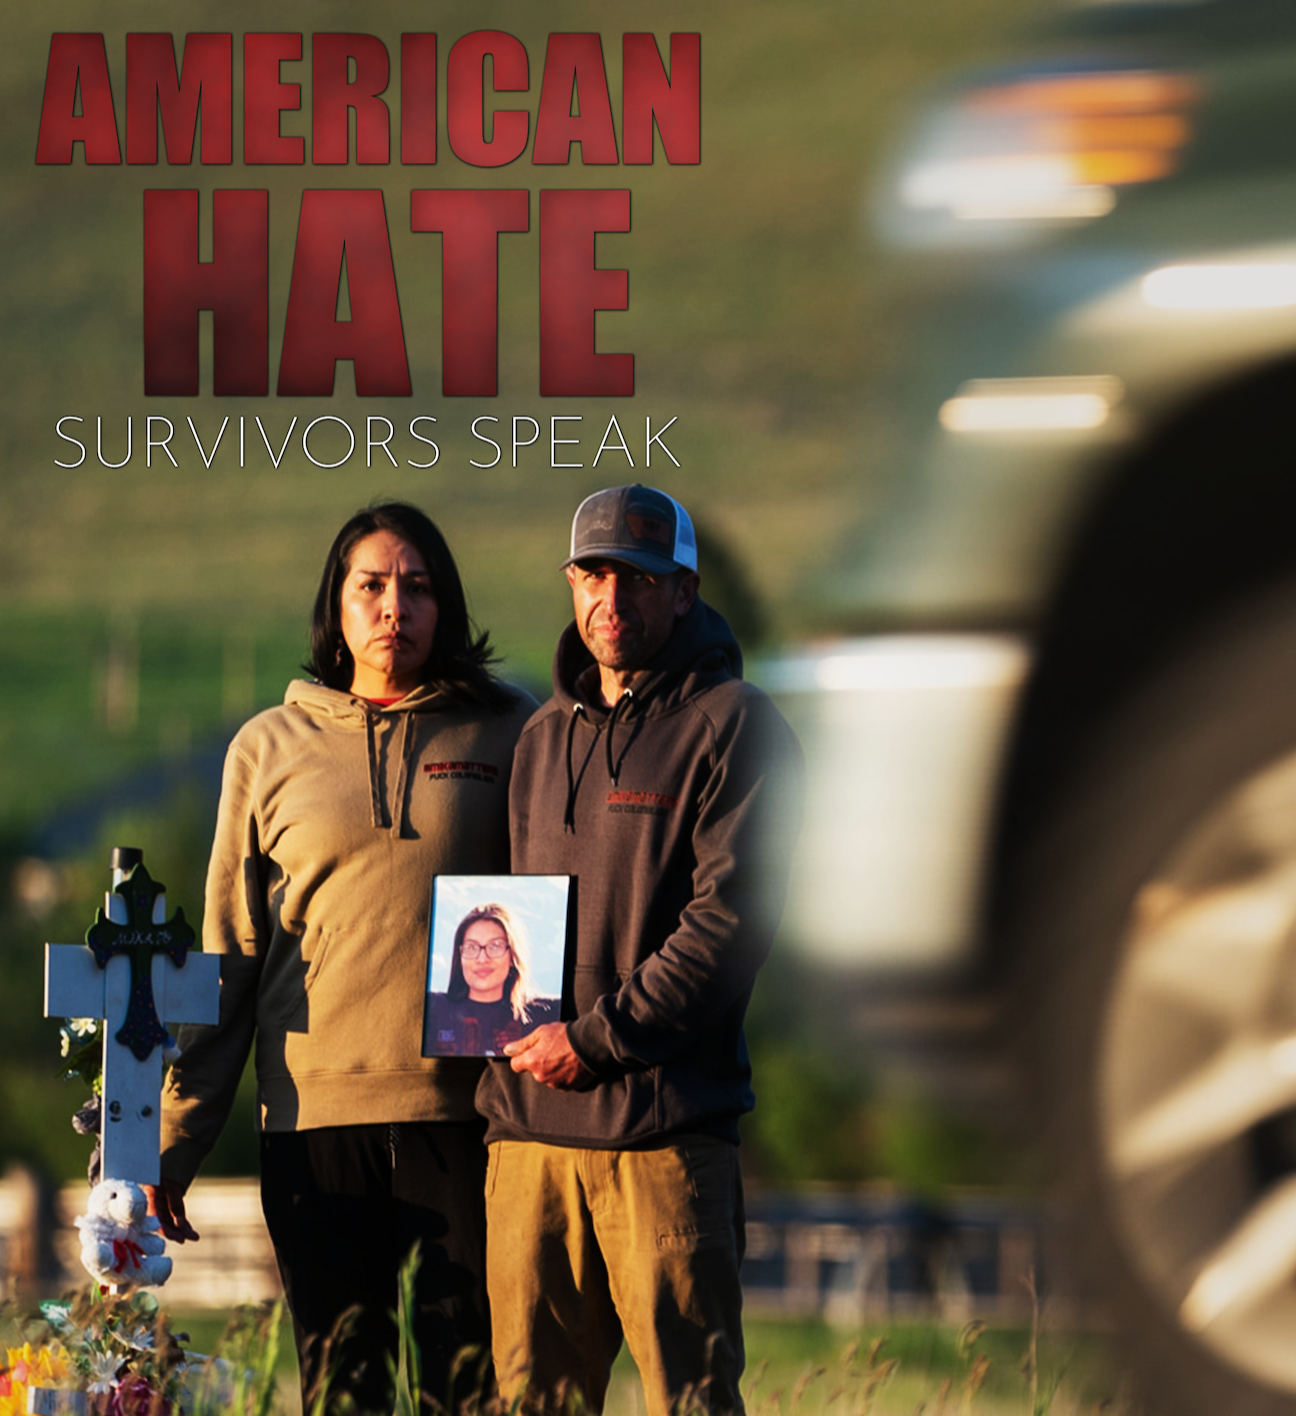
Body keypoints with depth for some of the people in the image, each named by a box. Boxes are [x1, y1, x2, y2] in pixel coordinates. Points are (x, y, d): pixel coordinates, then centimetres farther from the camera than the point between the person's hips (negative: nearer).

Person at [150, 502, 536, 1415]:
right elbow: (228, 952, 11)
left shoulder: (510, 737, 7)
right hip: (315, 1109, 1)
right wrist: (176, 1133, 6)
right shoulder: (271, 749, 11)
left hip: (469, 1108, -1)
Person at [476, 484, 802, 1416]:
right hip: (530, 1124, 6)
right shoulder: (544, 736, 20)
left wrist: (599, 1038, -14)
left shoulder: (731, 725, -1)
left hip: (667, 1124, -6)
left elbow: (731, 913, -10)